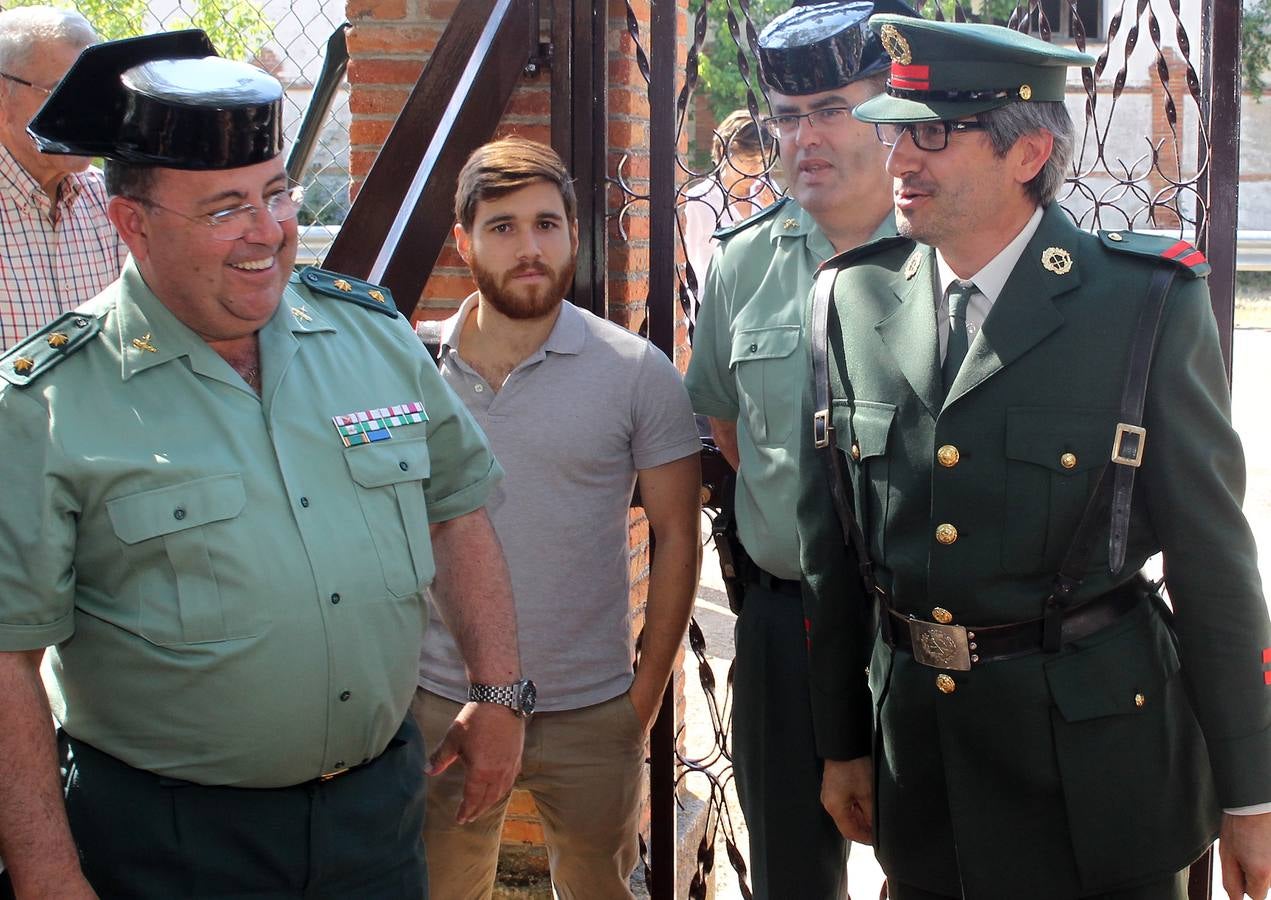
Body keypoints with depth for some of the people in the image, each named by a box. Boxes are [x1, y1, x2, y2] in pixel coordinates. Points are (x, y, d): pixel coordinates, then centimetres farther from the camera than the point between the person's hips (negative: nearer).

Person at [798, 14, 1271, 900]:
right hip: (915, 739, 3)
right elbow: (829, 543, 7)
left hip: (1094, 746, -3)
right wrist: (840, 742, 10)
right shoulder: (854, 297, 1)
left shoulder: (1152, 304, -10)